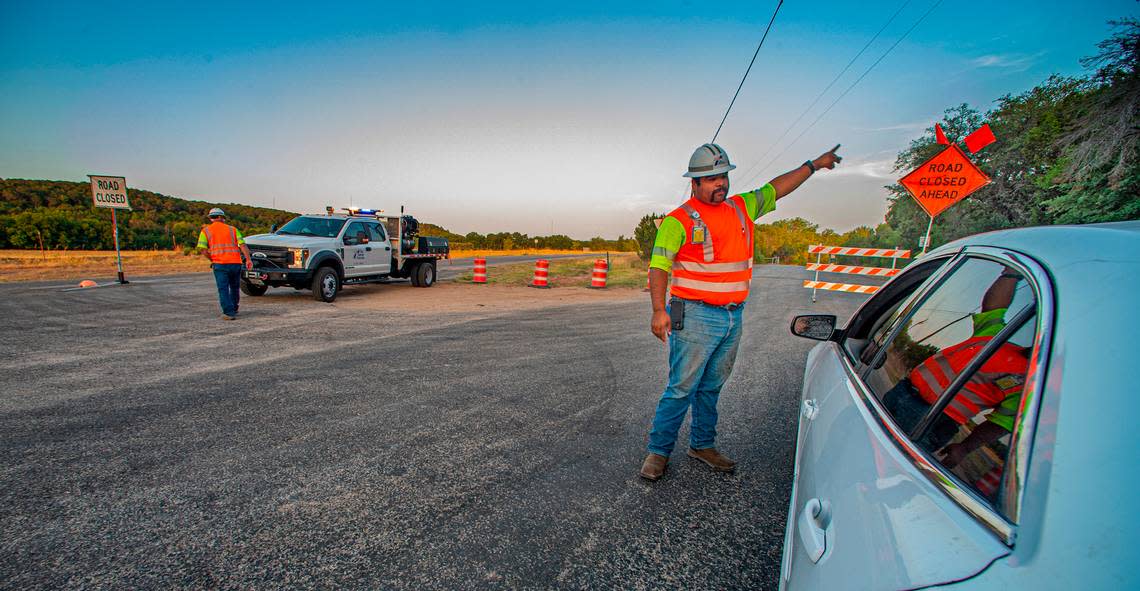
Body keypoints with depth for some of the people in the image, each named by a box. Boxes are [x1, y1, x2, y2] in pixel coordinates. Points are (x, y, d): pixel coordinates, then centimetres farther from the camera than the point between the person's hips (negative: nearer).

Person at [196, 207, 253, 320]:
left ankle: (229, 312, -7)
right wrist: (248, 259, -8)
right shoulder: (232, 229, 12)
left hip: (220, 264, -2)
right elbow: (242, 244, -2)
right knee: (235, 287, 18)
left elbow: (203, 248, -3)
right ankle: (234, 310, 28)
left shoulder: (206, 231, 8)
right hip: (236, 263, 2)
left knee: (223, 289, 0)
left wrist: (211, 260, 11)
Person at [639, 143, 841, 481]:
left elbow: (777, 188, 29)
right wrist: (659, 310, -27)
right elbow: (659, 265, -16)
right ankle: (658, 451, 11)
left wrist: (814, 165, 31)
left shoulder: (742, 207, 13)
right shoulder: (679, 220, -8)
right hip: (695, 317, -6)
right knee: (682, 388, -3)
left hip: (734, 316, 6)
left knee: (711, 387, 16)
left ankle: (702, 445, 31)